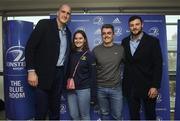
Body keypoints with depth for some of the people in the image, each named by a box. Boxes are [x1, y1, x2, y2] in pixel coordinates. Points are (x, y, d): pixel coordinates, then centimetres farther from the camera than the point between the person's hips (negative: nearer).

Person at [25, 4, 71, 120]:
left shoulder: (68, 32, 12)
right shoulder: (44, 24, -7)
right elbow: (30, 46, -12)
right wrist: (31, 71, -17)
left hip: (60, 73, 6)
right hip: (44, 73, -5)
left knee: (55, 107, 16)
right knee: (41, 109, 1)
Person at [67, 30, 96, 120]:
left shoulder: (89, 55, -6)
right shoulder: (71, 54, 4)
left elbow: (92, 75, -6)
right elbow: (67, 71, 11)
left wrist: (93, 94, -7)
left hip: (84, 89, -3)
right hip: (71, 89, 4)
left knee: (84, 115, 10)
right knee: (73, 115, 13)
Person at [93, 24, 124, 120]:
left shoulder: (121, 49, -3)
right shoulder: (96, 50, -3)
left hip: (116, 88, 0)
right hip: (101, 88, 1)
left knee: (117, 116, 9)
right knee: (104, 114, 15)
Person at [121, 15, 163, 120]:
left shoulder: (152, 41, -6)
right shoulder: (125, 41, 5)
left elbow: (158, 65, -9)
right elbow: (124, 62, 6)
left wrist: (155, 86, -14)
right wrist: (124, 83, 0)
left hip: (147, 86, -2)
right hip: (130, 86, 3)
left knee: (150, 114, 15)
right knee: (133, 114, 15)